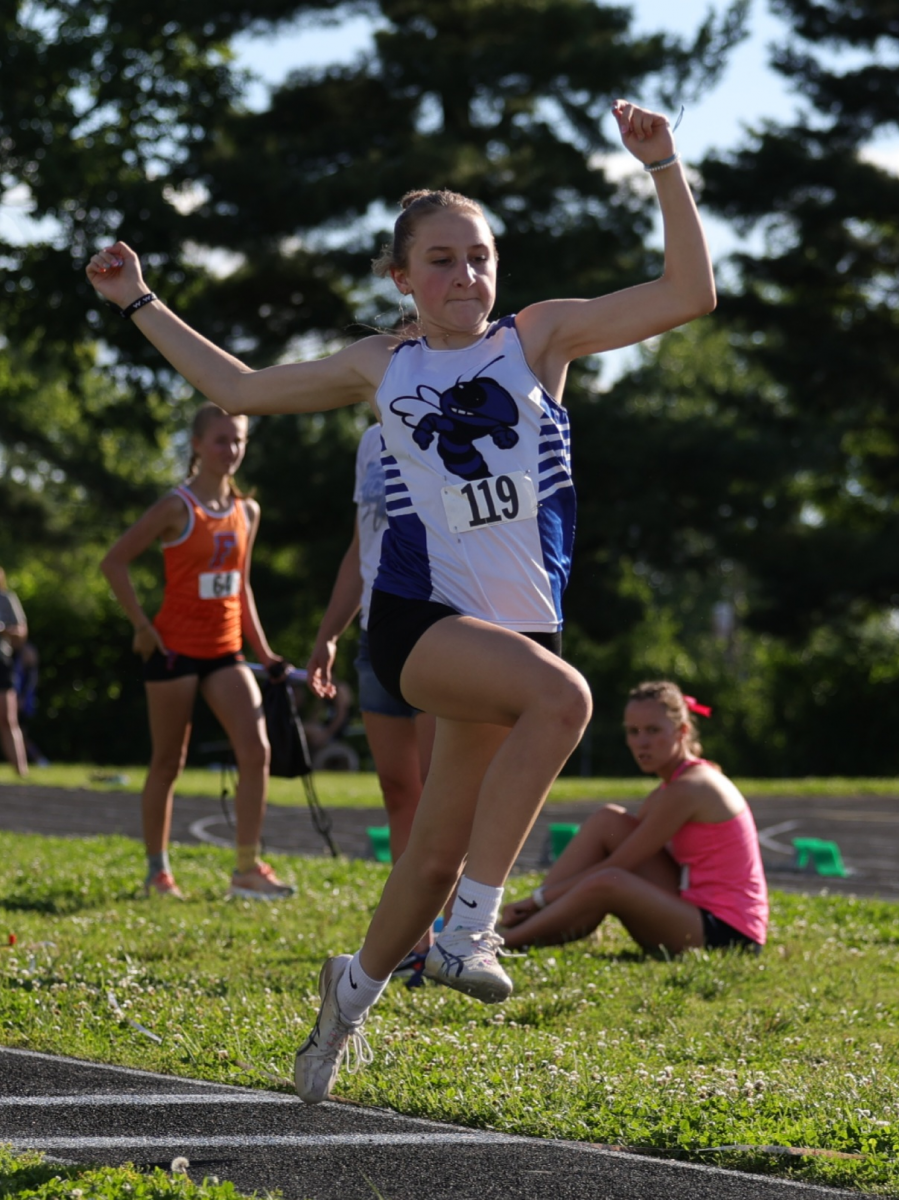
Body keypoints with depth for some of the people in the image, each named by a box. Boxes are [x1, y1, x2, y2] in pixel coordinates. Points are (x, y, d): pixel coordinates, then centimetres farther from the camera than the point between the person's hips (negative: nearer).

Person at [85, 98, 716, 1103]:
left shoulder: (540, 337, 8)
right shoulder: (380, 368, 11)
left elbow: (690, 294, 1)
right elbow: (238, 388, 23)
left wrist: (663, 168, -7)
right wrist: (140, 306, 24)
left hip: (511, 634, 2)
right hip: (417, 616, -2)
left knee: (438, 854, 6)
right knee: (561, 696, -33)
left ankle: (354, 988, 33)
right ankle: (469, 931, -28)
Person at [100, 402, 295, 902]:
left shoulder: (246, 512, 9)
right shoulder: (178, 507, -10)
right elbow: (114, 561, -9)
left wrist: (263, 651, 13)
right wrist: (141, 624, -11)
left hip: (225, 651, 5)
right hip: (176, 649, -5)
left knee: (256, 751, -10)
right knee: (168, 764, 4)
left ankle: (247, 869, -6)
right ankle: (157, 870, 17)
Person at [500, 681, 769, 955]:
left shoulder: (687, 789, -15)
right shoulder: (669, 790, 14)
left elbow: (614, 868, -16)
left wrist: (539, 898, -13)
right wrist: (537, 900, -1)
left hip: (727, 933, -10)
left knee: (607, 885, -32)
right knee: (607, 821, 3)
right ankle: (521, 923, -4)